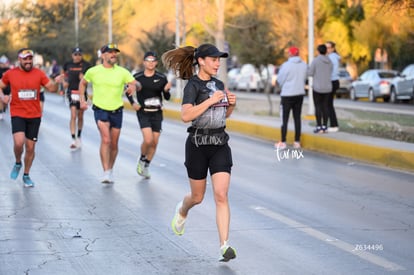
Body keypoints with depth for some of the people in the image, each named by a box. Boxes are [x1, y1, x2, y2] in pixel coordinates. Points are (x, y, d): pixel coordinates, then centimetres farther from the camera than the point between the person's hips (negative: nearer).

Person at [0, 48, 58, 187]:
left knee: (30, 147, 6)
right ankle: (18, 163, 10)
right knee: (19, 142, -21)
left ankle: (26, 175, 23)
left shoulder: (39, 73, 2)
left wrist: (56, 83, -22)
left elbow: (51, 88, 0)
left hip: (35, 115, 2)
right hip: (17, 114, -2)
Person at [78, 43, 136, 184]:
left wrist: (133, 86, -25)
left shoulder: (122, 72, -2)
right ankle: (106, 173, -21)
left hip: (117, 111, 2)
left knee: (114, 144, 9)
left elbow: (136, 84, -2)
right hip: (100, 109, -2)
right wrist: (82, 100, 7)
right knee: (106, 139, -21)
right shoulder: (93, 71, -1)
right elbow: (82, 83, 16)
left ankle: (110, 171, 30)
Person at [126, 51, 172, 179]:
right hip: (143, 112, -2)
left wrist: (166, 90, -18)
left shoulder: (162, 78, -1)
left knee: (154, 142, 4)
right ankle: (142, 159, 10)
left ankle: (146, 166, 22)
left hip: (157, 113, 2)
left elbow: (167, 97, 3)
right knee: (148, 139, -18)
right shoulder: (137, 77, -4)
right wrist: (133, 103, -1)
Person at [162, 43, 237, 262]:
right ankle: (182, 211, 48)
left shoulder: (218, 84, 10)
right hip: (198, 144, -4)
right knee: (198, 197, 12)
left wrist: (231, 104, 2)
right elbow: (186, 115, -24)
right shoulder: (193, 85, -10)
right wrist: (211, 100, -24)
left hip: (220, 143, 4)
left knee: (221, 195, -9)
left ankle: (224, 246, -12)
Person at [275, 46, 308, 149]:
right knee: (297, 118, 11)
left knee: (284, 119, 2)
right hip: (300, 93, 5)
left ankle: (283, 142, 4)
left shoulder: (286, 65, -15)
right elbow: (304, 78, 2)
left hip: (287, 94, -4)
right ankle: (297, 142, 12)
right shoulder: (304, 65, -2)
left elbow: (279, 80, -7)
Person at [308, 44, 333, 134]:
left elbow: (311, 73, -8)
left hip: (317, 87, -5)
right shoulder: (329, 62, 4)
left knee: (317, 107, -1)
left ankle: (319, 127, -3)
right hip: (327, 87, 5)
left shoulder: (315, 61, -11)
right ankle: (325, 126, 7)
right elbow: (330, 73, 11)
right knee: (325, 107, 9)